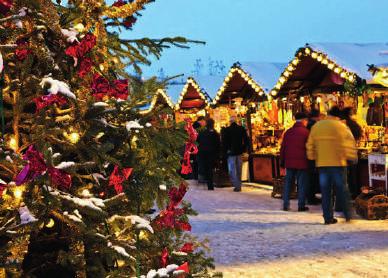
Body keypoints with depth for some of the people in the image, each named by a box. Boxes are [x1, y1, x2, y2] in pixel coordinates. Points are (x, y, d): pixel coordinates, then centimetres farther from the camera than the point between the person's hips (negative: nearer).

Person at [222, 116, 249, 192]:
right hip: (239, 152, 4)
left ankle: (237, 185, -11)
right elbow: (246, 140, 4)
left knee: (232, 170, 0)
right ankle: (238, 186, 19)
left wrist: (225, 152, 1)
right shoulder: (242, 129, 1)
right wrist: (244, 149, 12)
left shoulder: (226, 130, -9)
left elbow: (224, 142, -6)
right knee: (238, 170, 13)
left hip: (231, 152, -4)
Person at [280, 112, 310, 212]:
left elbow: (282, 147, 9)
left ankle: (286, 205, 10)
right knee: (302, 184, 3)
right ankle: (301, 205, 4)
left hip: (289, 162, 4)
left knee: (288, 183, 10)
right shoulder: (306, 132, -7)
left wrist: (282, 161, 16)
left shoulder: (288, 132, 7)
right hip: (302, 162, -4)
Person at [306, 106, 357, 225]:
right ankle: (347, 215, 12)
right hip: (338, 162, -3)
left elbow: (310, 145, 12)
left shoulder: (316, 126, 8)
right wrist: (352, 157, 2)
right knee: (341, 189, 7)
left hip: (321, 163, 3)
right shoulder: (341, 126, -6)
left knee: (325, 191, 6)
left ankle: (328, 217, 5)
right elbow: (349, 144, -9)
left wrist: (312, 157, 22)